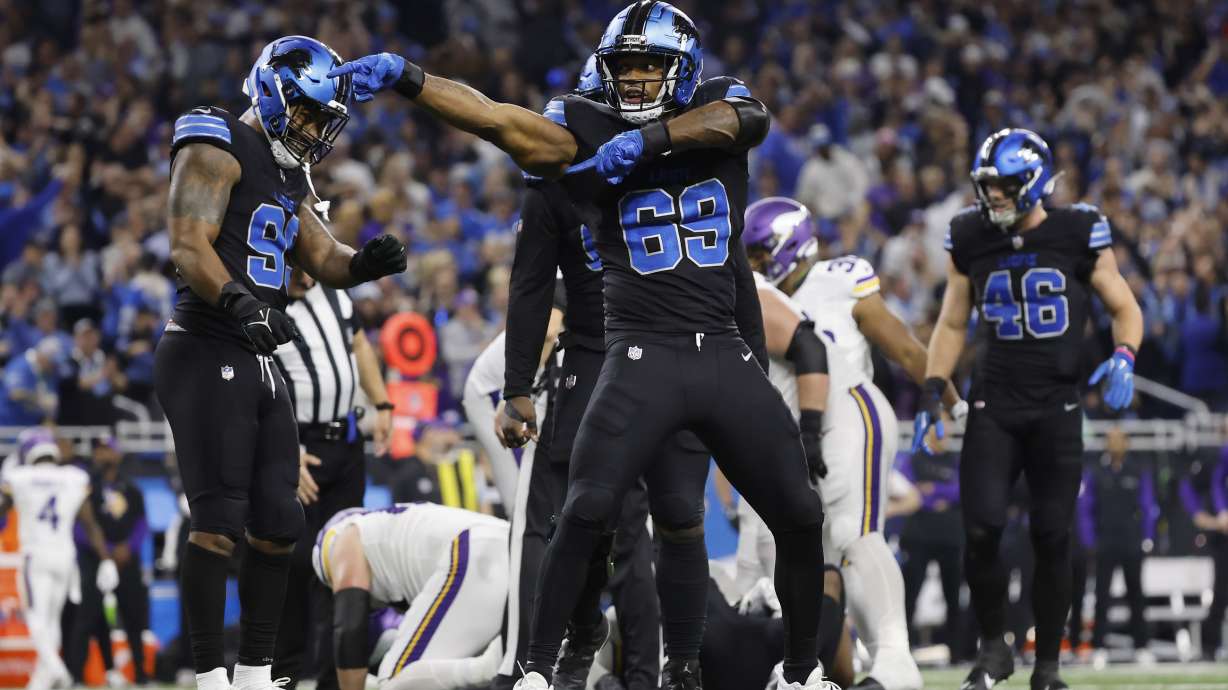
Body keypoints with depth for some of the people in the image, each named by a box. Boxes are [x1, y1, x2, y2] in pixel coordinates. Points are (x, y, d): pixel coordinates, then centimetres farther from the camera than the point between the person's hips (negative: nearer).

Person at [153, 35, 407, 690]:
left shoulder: (289, 176, 21)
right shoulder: (218, 148, -7)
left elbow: (326, 261, 15)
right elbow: (189, 246, -19)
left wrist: (366, 262, -7)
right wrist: (239, 302, -35)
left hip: (259, 362, 9)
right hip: (206, 356, -9)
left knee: (277, 530, 7)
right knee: (218, 523, -12)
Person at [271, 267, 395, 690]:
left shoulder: (331, 291, 7)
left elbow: (359, 346, 22)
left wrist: (381, 406, 14)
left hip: (346, 444, 6)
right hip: (297, 448, -6)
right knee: (295, 560, -10)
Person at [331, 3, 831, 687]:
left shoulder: (721, 104, 6)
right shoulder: (591, 130, 1)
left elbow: (745, 118, -18)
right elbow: (499, 120, -12)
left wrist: (650, 138, -28)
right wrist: (406, 78, -25)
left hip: (728, 358, 2)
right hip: (644, 357, -2)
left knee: (800, 516, 5)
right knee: (587, 511, -17)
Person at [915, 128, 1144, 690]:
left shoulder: (1078, 234, -4)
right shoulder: (970, 239, 3)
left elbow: (1124, 308, 5)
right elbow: (952, 325, 14)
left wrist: (1124, 359, -15)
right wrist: (932, 395, 5)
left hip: (1056, 410, -2)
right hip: (993, 407, 2)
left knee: (1051, 538, 0)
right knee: (981, 530, -10)